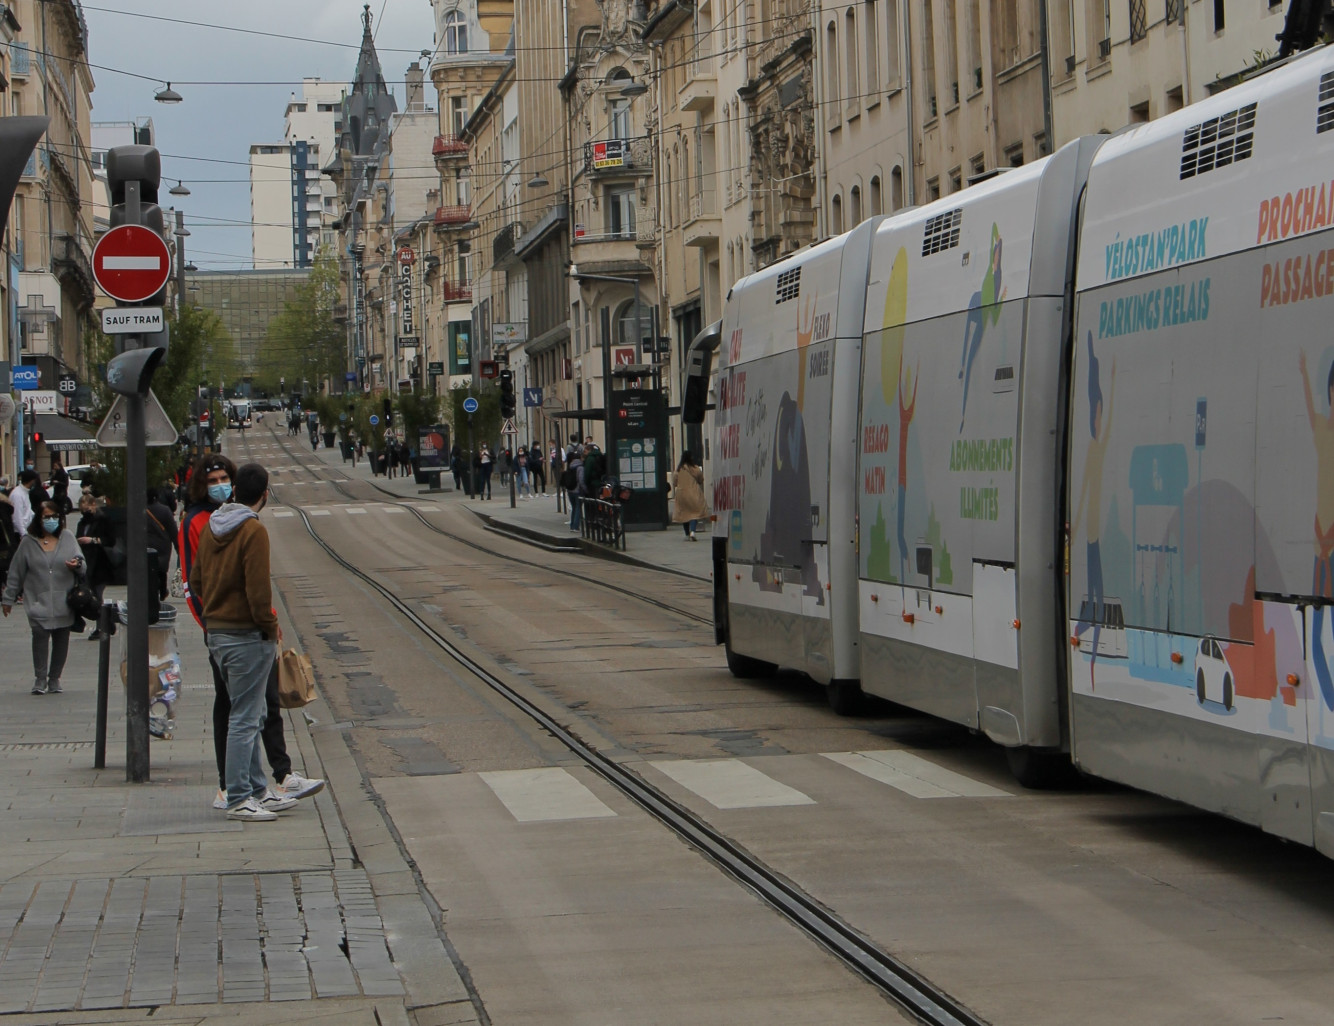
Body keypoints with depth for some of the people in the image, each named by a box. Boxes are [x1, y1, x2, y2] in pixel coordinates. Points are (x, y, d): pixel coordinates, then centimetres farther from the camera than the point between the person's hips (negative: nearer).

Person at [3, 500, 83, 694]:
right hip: (38, 601, -2)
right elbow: (16, 572, 10)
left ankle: (54, 679, 14)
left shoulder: (68, 538, 7)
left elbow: (81, 564, 6)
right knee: (40, 635, -16)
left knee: (61, 639, 4)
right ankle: (40, 679, -11)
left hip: (64, 603, 2)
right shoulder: (28, 542, 5)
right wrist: (9, 598, 12)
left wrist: (77, 565, -19)